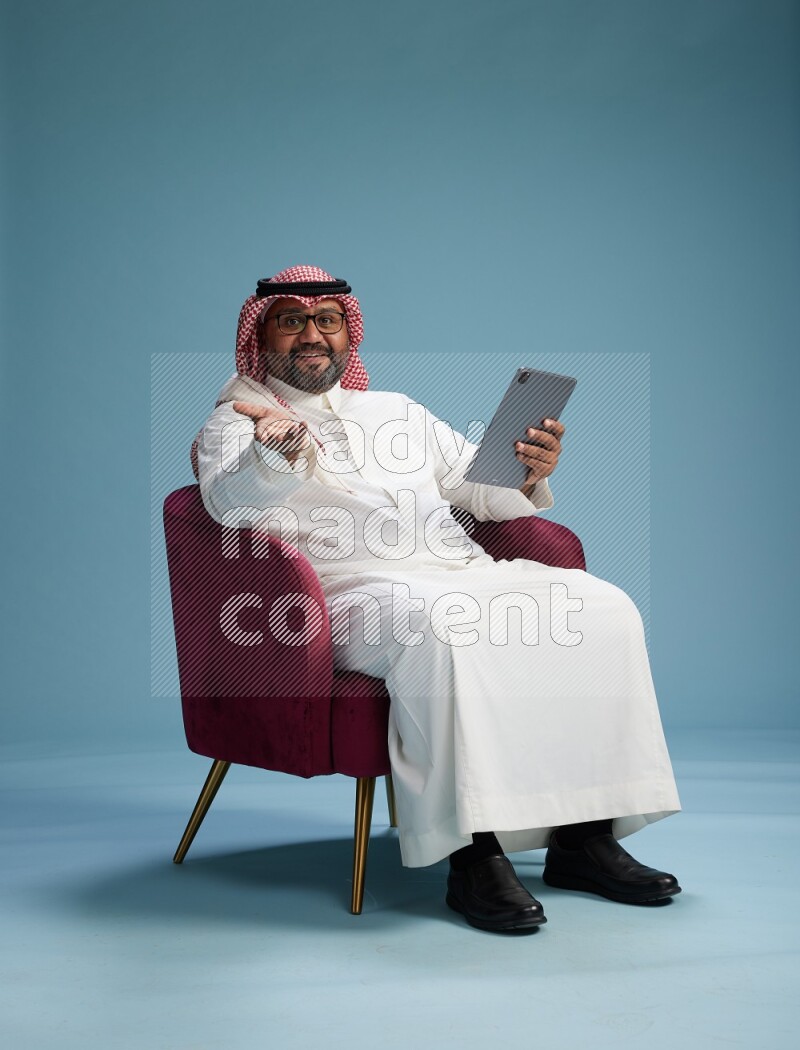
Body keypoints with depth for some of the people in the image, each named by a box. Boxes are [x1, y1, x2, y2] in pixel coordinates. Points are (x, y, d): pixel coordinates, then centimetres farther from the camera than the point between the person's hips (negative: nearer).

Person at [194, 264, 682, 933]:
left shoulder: (397, 409, 29)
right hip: (358, 591, -6)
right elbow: (231, 500, -11)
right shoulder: (236, 423, 13)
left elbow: (490, 491, 26)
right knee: (443, 630, -38)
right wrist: (280, 451, -34)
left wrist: (532, 472, 2)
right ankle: (473, 851, -33)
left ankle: (584, 835, -16)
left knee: (602, 606, -17)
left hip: (467, 573, 6)